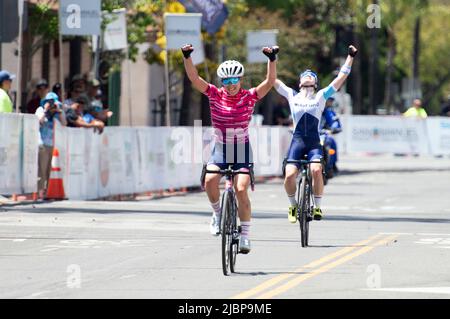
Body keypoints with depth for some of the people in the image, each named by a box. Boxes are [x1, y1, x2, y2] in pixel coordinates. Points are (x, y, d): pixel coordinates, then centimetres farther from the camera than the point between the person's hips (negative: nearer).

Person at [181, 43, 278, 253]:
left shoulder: (249, 97, -7)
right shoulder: (215, 95, -3)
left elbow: (270, 82, -18)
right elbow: (194, 78, -12)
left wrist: (272, 59, -32)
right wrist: (187, 57, -27)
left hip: (242, 150, -1)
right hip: (220, 149, 1)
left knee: (241, 190, -16)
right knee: (210, 181, -24)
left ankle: (245, 234, -5)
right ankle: (218, 213, 4)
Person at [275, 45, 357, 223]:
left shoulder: (321, 96, 10)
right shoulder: (292, 96, 12)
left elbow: (341, 77, 6)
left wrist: (351, 57, 2)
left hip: (314, 143, -1)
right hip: (297, 141, 1)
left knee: (316, 170, -27)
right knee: (289, 175, -19)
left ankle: (317, 207, -9)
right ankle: (293, 205, 8)